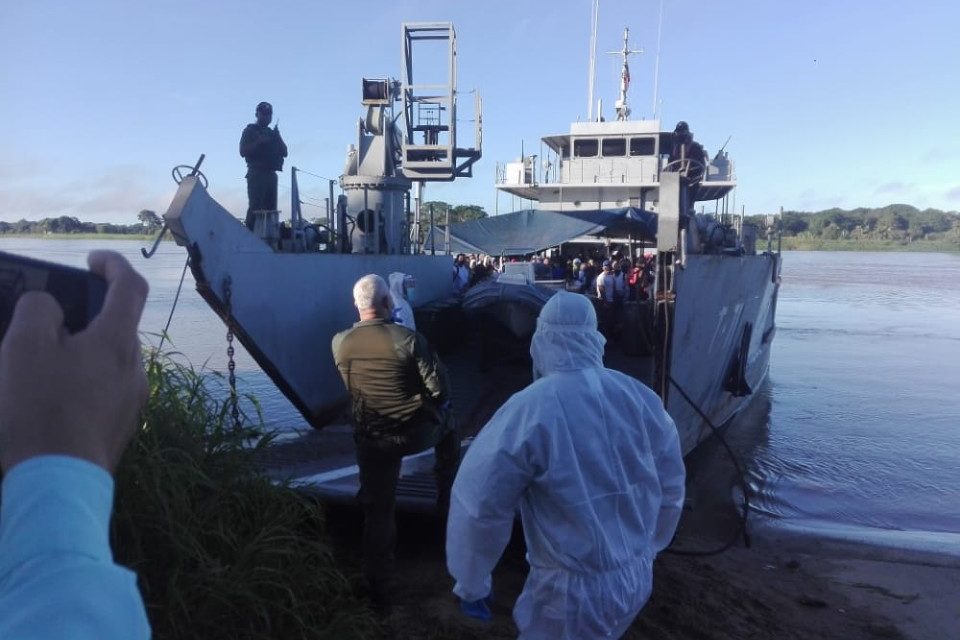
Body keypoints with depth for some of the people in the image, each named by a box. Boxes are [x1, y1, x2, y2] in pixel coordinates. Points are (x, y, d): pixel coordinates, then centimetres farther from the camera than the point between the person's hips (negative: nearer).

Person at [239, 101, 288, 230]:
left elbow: (284, 152, 16)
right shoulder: (250, 131, 6)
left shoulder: (272, 133, 24)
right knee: (255, 207, -15)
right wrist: (259, 142, -16)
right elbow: (243, 151, -6)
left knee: (271, 208, 1)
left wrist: (278, 138, 0)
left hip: (271, 174, 6)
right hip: (256, 174, -6)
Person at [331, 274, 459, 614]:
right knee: (447, 423, 32)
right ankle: (446, 498, 40)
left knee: (377, 512, 14)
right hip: (418, 432, -2)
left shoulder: (340, 343, -8)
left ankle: (380, 593, 23)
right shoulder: (407, 339, -20)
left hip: (372, 439, 2)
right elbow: (440, 389, -14)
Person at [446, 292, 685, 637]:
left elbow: (479, 507, -17)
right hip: (638, 579, 5)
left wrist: (471, 583, 0)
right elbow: (671, 487, 6)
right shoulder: (641, 397, -6)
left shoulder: (529, 410, -22)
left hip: (574, 592, -5)